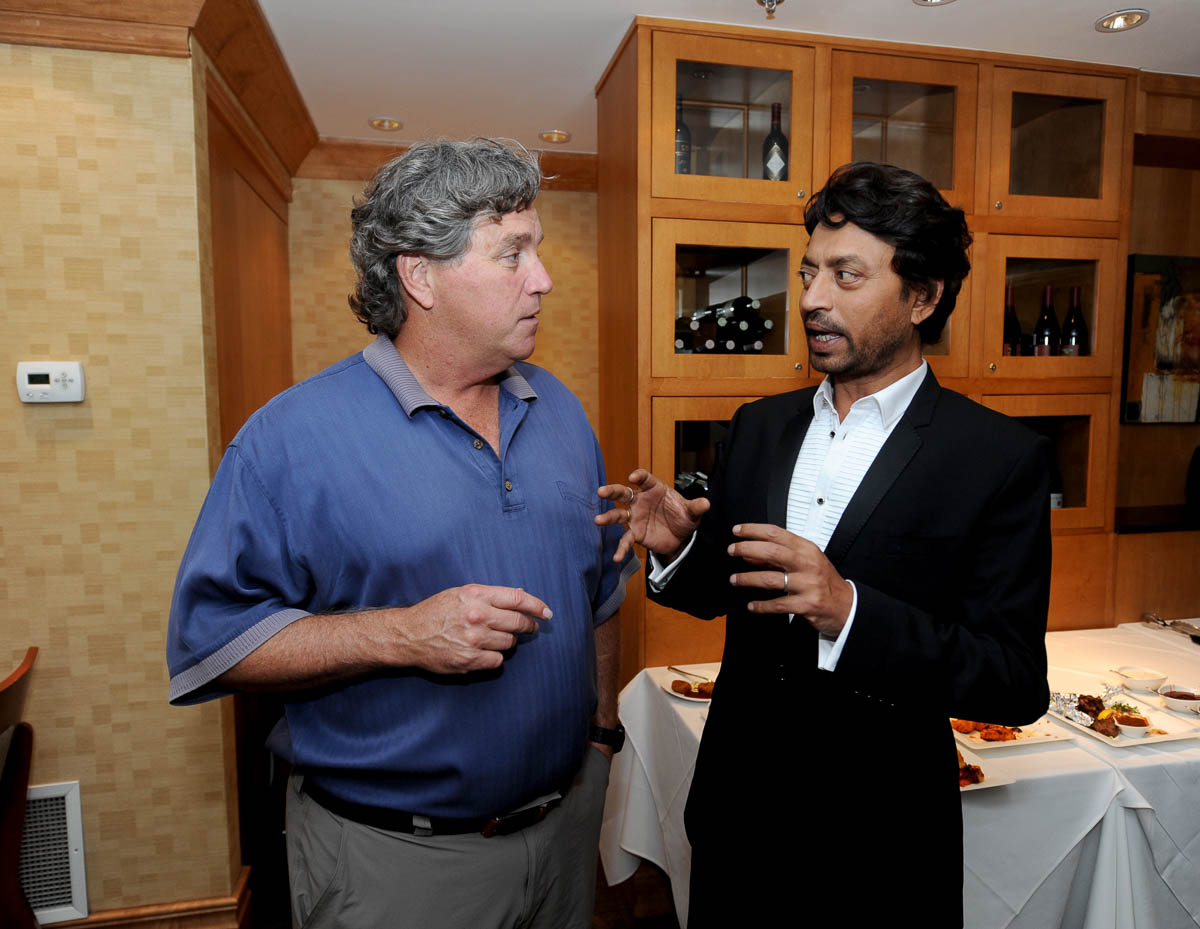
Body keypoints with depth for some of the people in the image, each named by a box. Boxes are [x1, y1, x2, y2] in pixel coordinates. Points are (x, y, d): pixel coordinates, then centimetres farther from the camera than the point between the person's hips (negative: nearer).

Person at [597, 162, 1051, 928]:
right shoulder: (760, 426, 0)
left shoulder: (1000, 457, -13)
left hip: (883, 843, -4)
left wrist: (849, 611, -31)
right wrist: (678, 549, -13)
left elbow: (1019, 683, -16)